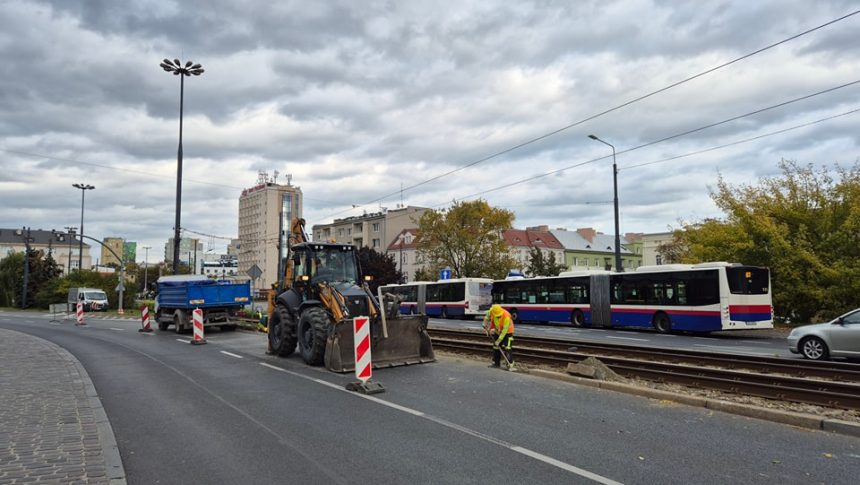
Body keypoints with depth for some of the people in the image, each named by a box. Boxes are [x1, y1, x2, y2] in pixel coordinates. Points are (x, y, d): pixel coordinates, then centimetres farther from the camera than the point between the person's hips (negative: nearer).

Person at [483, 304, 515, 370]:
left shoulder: (506, 317, -37)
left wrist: (498, 341, -27)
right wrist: (485, 324, -2)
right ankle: (496, 363, 23)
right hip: (497, 331, 6)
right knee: (496, 347, 11)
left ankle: (510, 365, -14)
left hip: (507, 332, -6)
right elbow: (487, 317, 5)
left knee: (507, 348, -16)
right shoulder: (491, 311, -22)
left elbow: (504, 331, -31)